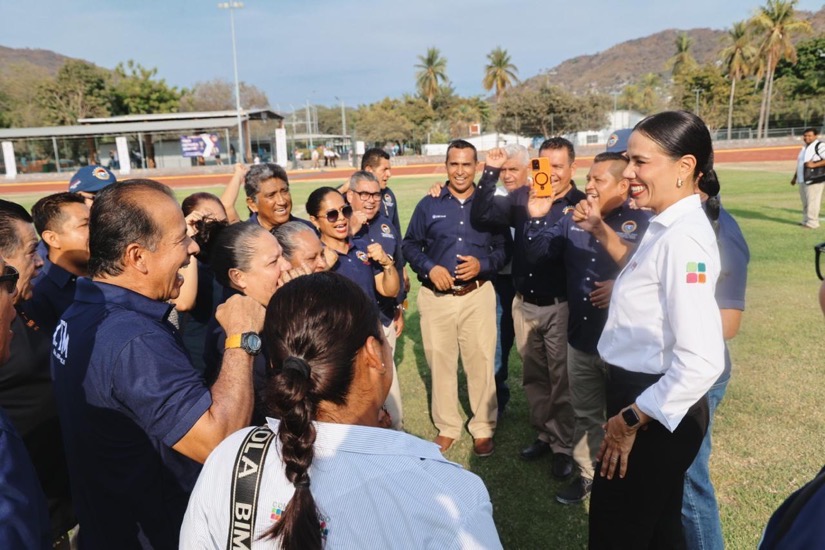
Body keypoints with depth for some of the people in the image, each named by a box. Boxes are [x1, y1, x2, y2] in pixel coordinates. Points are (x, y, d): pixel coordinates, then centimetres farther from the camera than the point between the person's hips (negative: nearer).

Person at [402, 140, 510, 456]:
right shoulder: (428, 205, 5)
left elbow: (504, 248, 6)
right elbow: (410, 245, 7)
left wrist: (482, 264, -13)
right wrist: (429, 268, -10)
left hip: (478, 295, 0)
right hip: (435, 297, 1)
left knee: (481, 362, 4)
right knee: (440, 363, 10)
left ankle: (483, 428, 23)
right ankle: (447, 427, 27)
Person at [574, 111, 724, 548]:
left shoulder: (683, 238, -26)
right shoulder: (666, 226, 3)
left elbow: (702, 361, -32)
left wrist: (631, 419, -20)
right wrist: (601, 231, 12)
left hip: (656, 409, -9)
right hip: (642, 396, 9)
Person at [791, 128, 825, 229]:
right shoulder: (804, 147, 18)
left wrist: (814, 165, -27)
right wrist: (795, 177, 26)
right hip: (802, 180, 9)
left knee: (812, 201, -8)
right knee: (805, 202, 14)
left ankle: (812, 222, -5)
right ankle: (806, 221, 22)